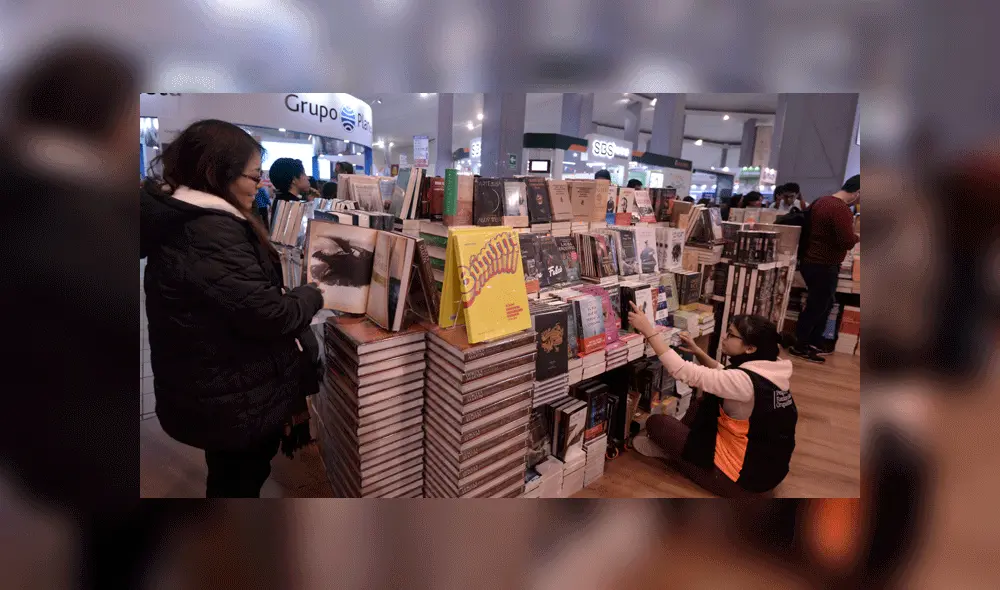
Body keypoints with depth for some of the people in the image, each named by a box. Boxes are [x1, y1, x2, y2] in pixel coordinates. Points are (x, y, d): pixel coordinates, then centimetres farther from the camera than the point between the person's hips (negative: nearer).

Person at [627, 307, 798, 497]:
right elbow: (724, 376, 14)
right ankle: (671, 446, 21)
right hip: (765, 467, 9)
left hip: (742, 476, -9)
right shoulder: (768, 371, -4)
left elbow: (684, 372, -32)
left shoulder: (745, 381, -30)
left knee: (656, 423, -5)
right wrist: (697, 352, 3)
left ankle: (668, 451, 23)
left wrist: (648, 330, -30)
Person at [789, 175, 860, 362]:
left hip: (811, 261, 10)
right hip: (824, 266, -10)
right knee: (817, 306, 2)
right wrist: (857, 236, -5)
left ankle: (811, 342, 26)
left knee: (823, 304, 18)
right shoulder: (841, 209, -21)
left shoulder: (820, 201, 8)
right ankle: (799, 346, 12)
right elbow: (847, 241, -25)